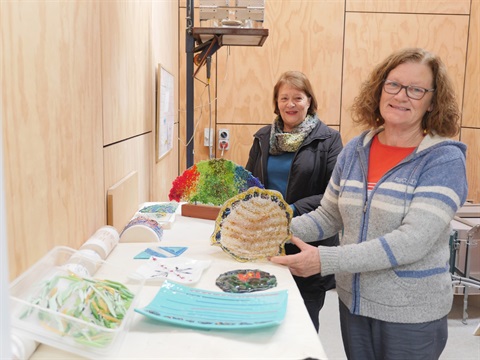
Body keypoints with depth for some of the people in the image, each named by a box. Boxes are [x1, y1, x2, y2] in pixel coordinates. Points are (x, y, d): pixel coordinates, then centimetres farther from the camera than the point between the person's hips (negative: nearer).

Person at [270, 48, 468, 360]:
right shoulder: (355, 150, 0)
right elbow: (328, 216, 5)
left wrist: (325, 260, -31)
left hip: (411, 314, -4)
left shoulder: (445, 159, -16)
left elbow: (412, 242, -26)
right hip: (352, 302, 4)